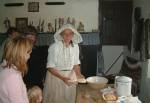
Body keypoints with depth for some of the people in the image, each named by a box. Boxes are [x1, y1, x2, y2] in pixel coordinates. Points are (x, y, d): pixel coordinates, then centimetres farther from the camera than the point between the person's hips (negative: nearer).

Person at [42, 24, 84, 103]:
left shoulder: (75, 46, -3)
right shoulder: (54, 47, -18)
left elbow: (76, 63, 7)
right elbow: (50, 67, -17)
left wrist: (78, 74, -10)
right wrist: (62, 77, -27)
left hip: (71, 76, 4)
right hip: (55, 75, -4)